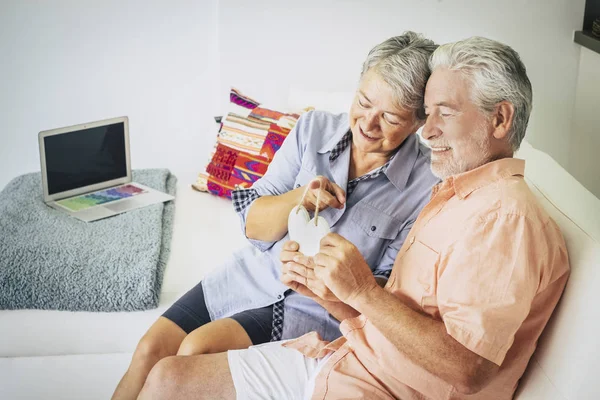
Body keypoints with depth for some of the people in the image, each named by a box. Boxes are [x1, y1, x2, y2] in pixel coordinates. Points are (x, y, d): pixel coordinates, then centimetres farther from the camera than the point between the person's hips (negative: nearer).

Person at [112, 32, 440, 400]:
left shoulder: (426, 187, -14)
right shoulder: (314, 128, -4)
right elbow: (254, 225, -2)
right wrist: (298, 198, -23)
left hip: (315, 311, -4)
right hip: (250, 276, 4)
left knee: (197, 349, -22)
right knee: (151, 348, -9)